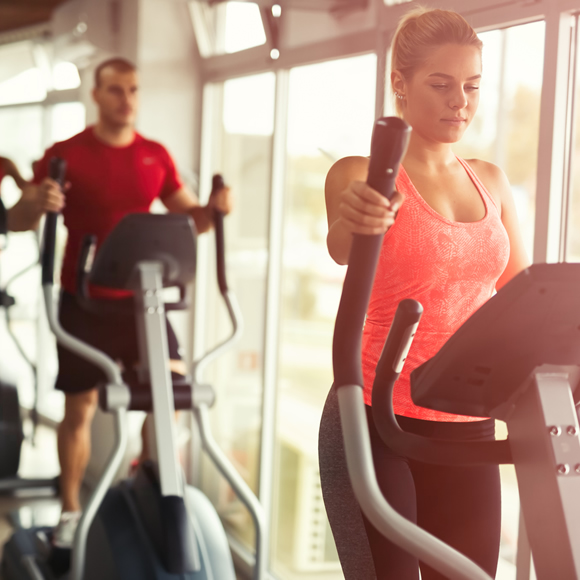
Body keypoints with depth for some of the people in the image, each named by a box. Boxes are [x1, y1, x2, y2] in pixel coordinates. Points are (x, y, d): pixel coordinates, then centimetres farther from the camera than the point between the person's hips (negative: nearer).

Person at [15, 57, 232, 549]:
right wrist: (37, 202, -30)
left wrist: (212, 209, -11)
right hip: (84, 301, -3)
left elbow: (187, 217, 11)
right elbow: (22, 219, -7)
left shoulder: (156, 156, 5)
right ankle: (71, 511, 21)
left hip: (139, 298, 3)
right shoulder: (66, 154, -5)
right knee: (80, 408, 5)